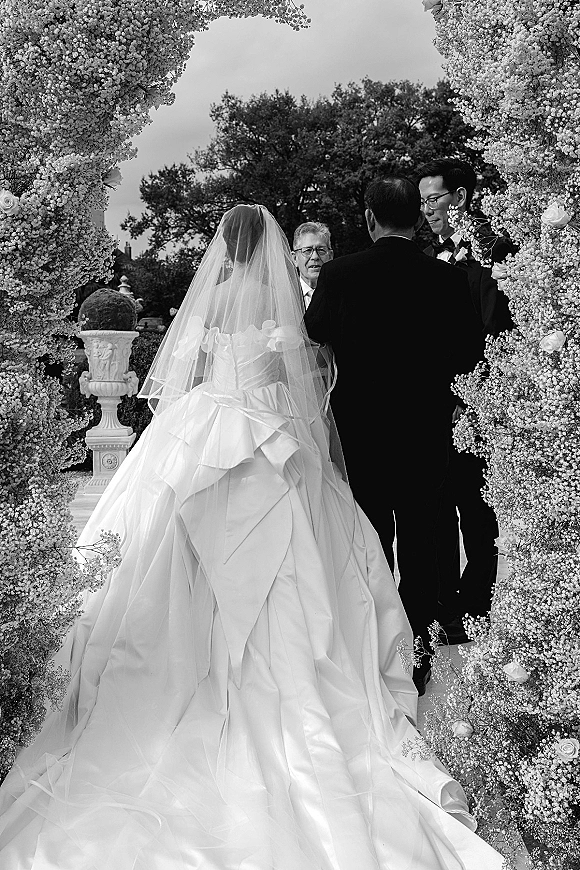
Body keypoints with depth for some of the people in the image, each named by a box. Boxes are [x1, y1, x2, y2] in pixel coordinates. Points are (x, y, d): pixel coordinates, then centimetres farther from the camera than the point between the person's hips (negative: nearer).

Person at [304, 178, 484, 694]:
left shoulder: (339, 274, -9)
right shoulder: (449, 279, -7)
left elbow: (313, 340, 1)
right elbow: (468, 357, -1)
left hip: (361, 427, 0)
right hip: (427, 427, 1)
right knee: (420, 545, 12)